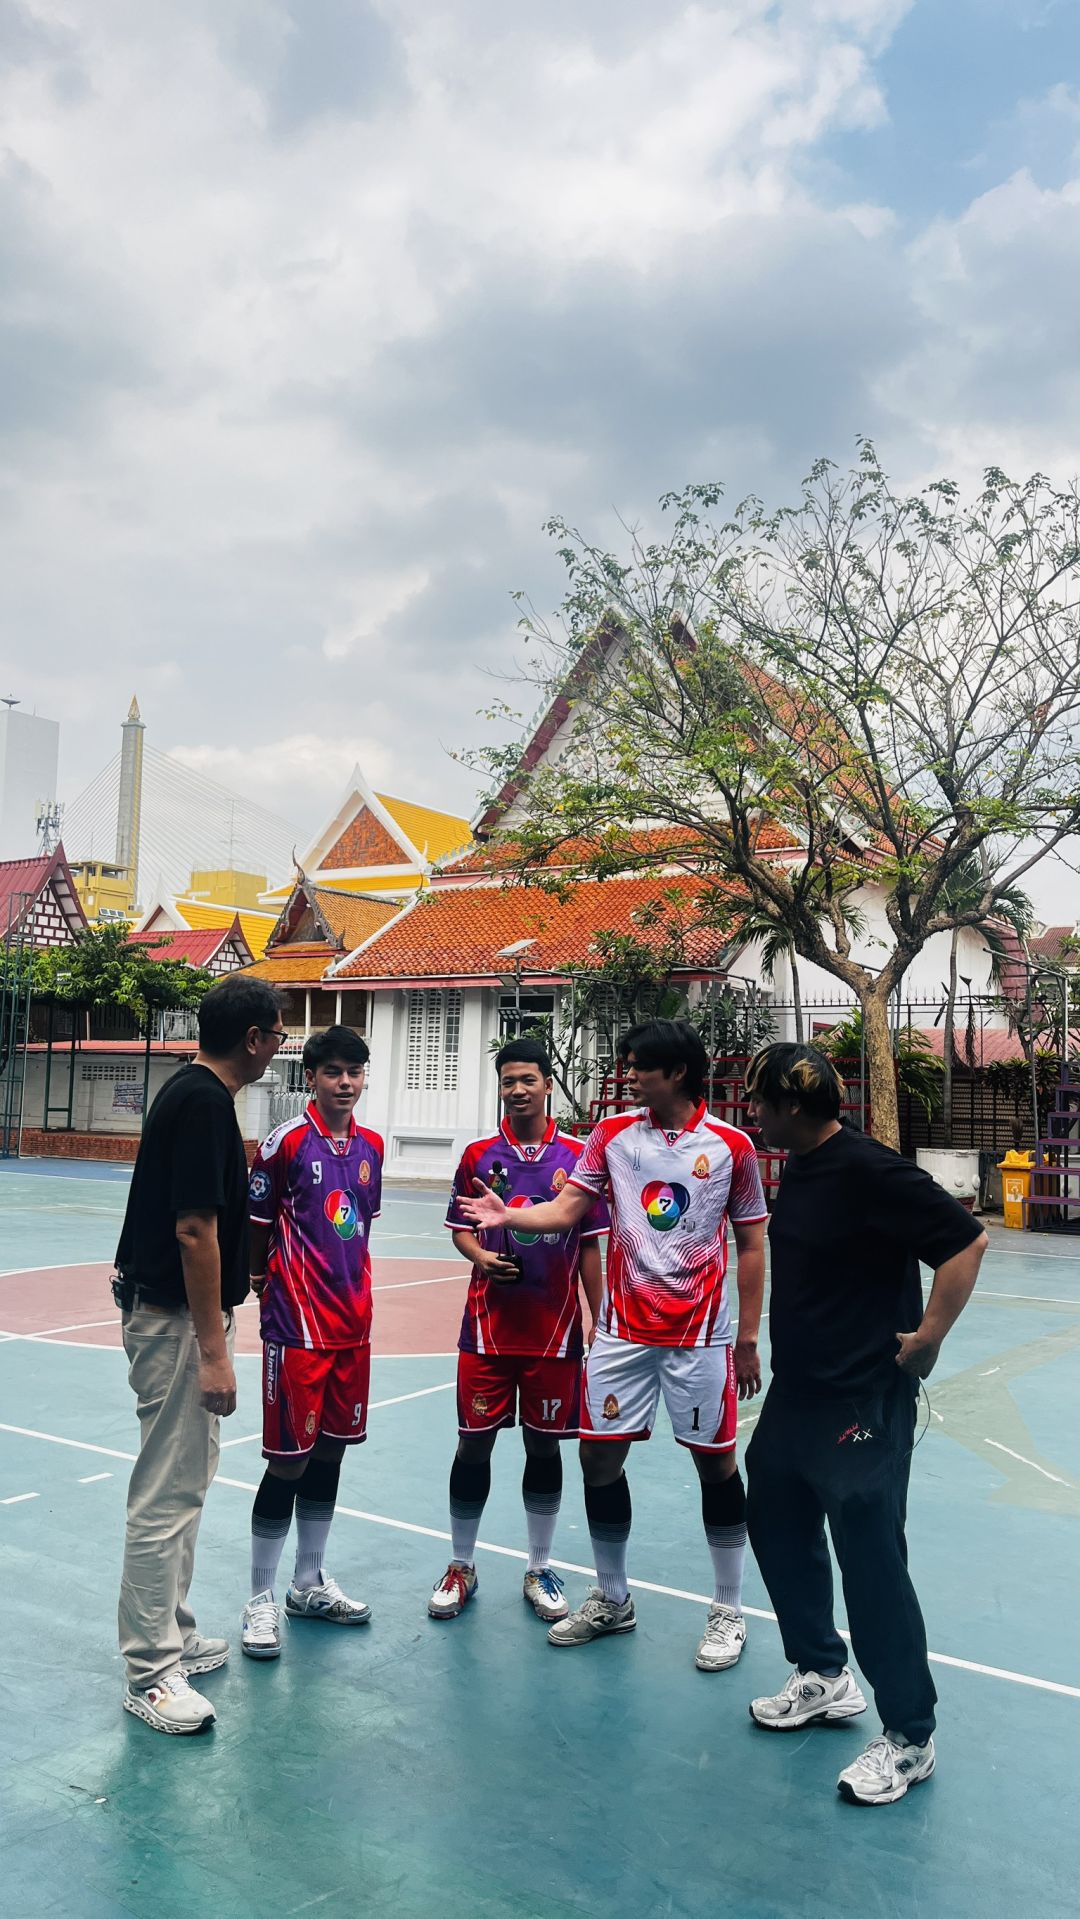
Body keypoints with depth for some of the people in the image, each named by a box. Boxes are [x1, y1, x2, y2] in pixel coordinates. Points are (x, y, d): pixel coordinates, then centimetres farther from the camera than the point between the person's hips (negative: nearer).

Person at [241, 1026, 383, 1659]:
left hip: (353, 1322, 6)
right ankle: (261, 1601, 15)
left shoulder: (371, 1146, 7)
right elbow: (255, 1222, -4)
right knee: (290, 1459, -1)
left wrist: (355, 1290, 14)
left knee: (332, 1449, 14)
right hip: (298, 1324, -6)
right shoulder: (289, 1140, -11)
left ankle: (310, 1584, 30)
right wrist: (266, 1284, -2)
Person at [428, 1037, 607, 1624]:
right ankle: (461, 1565, 24)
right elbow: (461, 1230, 8)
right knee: (474, 1443, 5)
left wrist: (599, 1326, 0)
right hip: (488, 1326, 1)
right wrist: (481, 1256, -14)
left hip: (555, 1328, 0)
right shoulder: (478, 1154, 1)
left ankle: (539, 1570, 26)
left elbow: (590, 1246, 1)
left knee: (544, 1445, 10)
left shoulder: (577, 1156, -2)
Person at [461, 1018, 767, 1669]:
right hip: (623, 1330, 3)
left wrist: (747, 1340, 0)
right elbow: (565, 1210, -2)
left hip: (700, 1335, -3)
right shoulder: (612, 1134, 2)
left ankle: (729, 1612, 25)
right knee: (600, 1455, 6)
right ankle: (611, 1599, 27)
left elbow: (751, 1245, 0)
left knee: (716, 1461, 5)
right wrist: (509, 1215, -21)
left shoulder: (731, 1145, -5)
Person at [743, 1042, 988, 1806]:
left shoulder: (870, 1171, -21)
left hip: (863, 1406, -9)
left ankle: (909, 1737, 21)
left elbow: (968, 1240, -21)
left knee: (872, 1562, 2)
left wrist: (929, 1337, -20)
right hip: (795, 1394, 9)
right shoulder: (798, 1167, 5)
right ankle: (824, 1679, 39)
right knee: (777, 1526, 19)